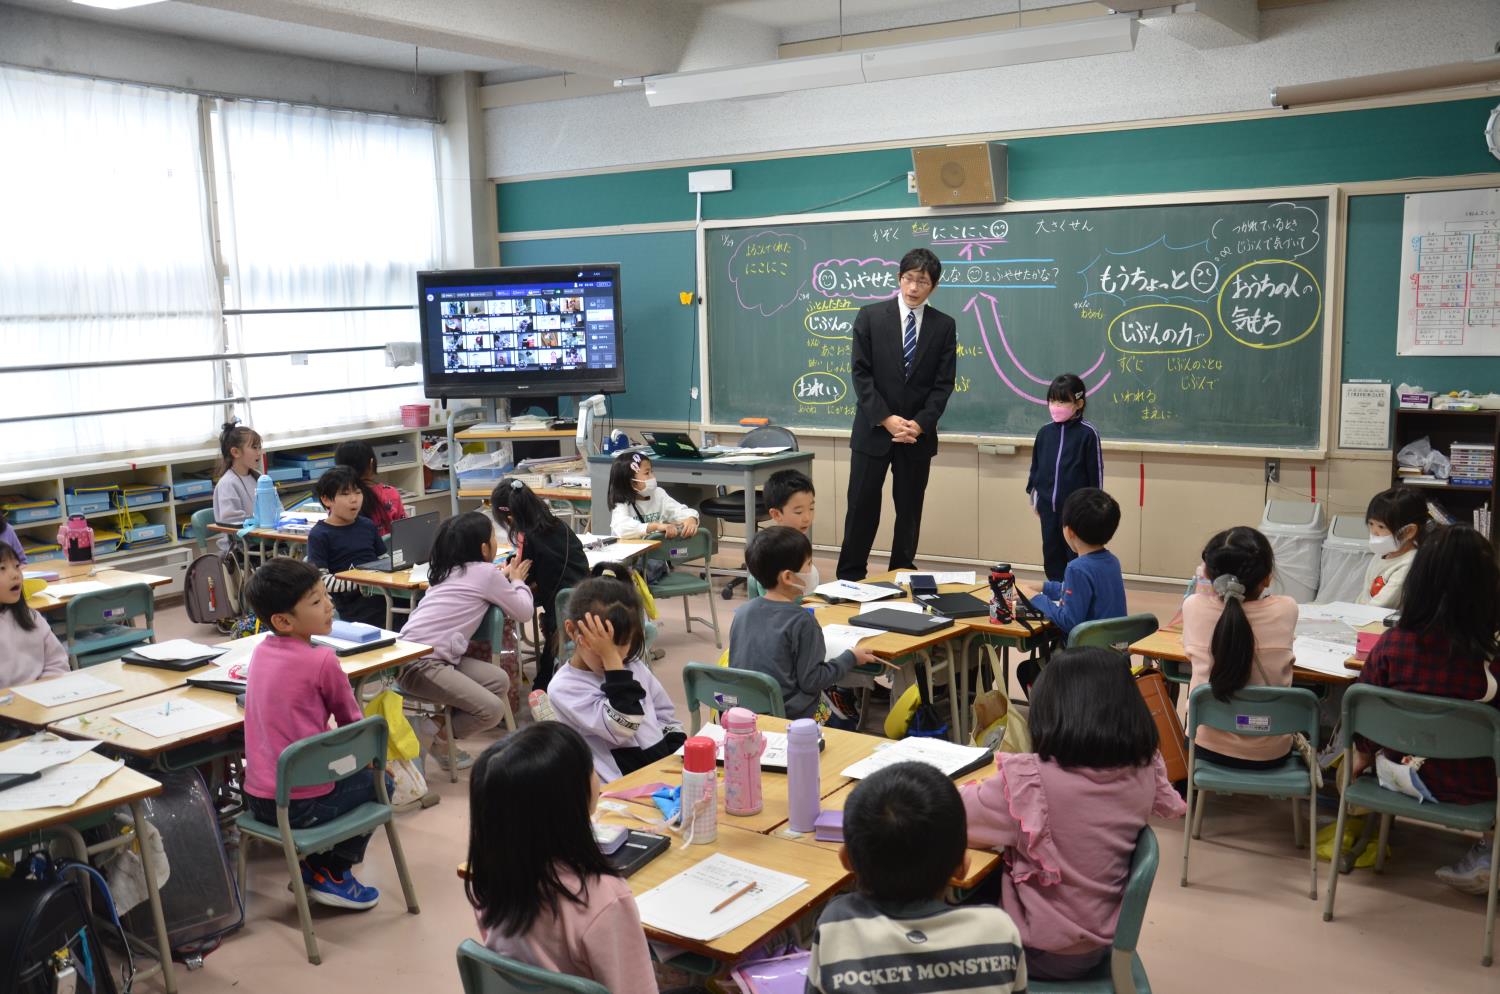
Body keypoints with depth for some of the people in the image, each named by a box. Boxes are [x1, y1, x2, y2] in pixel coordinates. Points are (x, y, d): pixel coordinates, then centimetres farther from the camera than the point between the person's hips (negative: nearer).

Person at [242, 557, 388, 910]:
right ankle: (332, 875, 14)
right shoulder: (322, 661, -17)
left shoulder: (261, 651, 4)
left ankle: (311, 861, 28)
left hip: (256, 798, 7)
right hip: (300, 806, -7)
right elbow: (351, 721, -2)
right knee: (379, 782, 16)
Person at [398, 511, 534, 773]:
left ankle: (441, 731, 8)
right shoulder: (486, 572, -6)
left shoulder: (451, 570, 17)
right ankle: (436, 739, 5)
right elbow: (524, 612, 5)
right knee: (493, 710, -16)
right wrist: (518, 580, 21)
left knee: (499, 681, 5)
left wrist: (506, 578, 31)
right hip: (421, 663, -9)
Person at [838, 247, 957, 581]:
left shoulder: (944, 326, 3)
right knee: (862, 507, 2)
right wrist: (886, 419, -14)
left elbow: (943, 383, 0)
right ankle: (850, 578, 12)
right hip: (873, 430, -1)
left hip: (919, 434, 2)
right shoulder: (870, 316, -1)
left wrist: (920, 423, -13)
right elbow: (860, 373, -6)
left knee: (910, 510, 9)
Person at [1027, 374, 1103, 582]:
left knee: (1076, 554, 4)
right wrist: (1034, 495, 14)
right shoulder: (1044, 432, 3)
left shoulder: (1087, 434, -10)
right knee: (1051, 552, 12)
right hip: (1048, 505, 5)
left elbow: (1095, 471, -6)